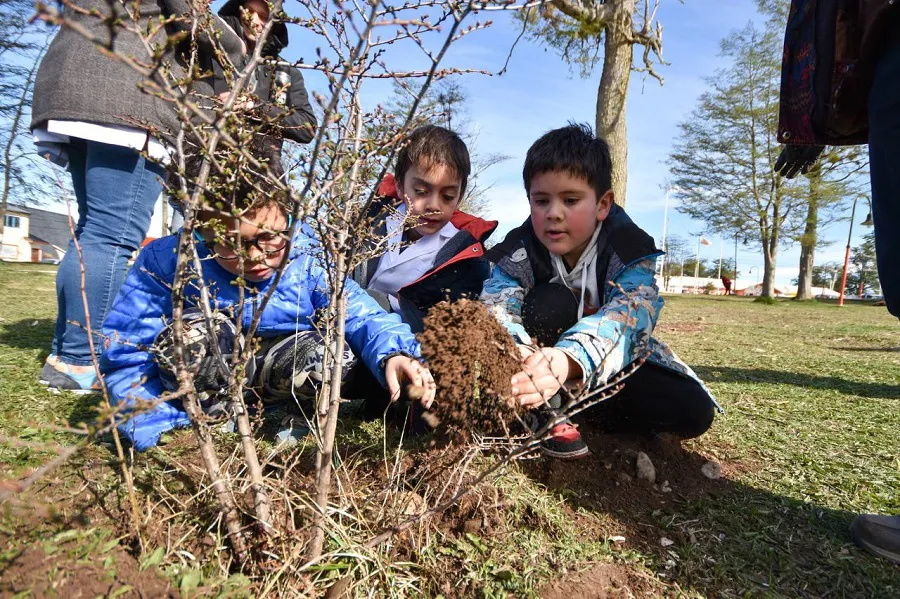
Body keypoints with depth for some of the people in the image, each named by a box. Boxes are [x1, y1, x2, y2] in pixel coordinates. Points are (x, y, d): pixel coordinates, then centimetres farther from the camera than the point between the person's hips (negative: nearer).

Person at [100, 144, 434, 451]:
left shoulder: (309, 258, -21)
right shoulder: (167, 262, -24)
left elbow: (362, 317, -22)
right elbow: (125, 355, -18)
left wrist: (393, 355, -44)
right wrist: (160, 430, -26)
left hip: (269, 374, 2)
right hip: (207, 383, -1)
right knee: (191, 333, -33)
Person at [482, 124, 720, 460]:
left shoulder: (629, 249, -22)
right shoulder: (519, 253, -19)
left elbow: (628, 314, -40)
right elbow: (496, 309, -34)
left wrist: (568, 360, -62)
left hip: (614, 361, 1)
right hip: (542, 356, -1)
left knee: (693, 413, -18)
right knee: (550, 302, -31)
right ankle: (549, 410, -17)